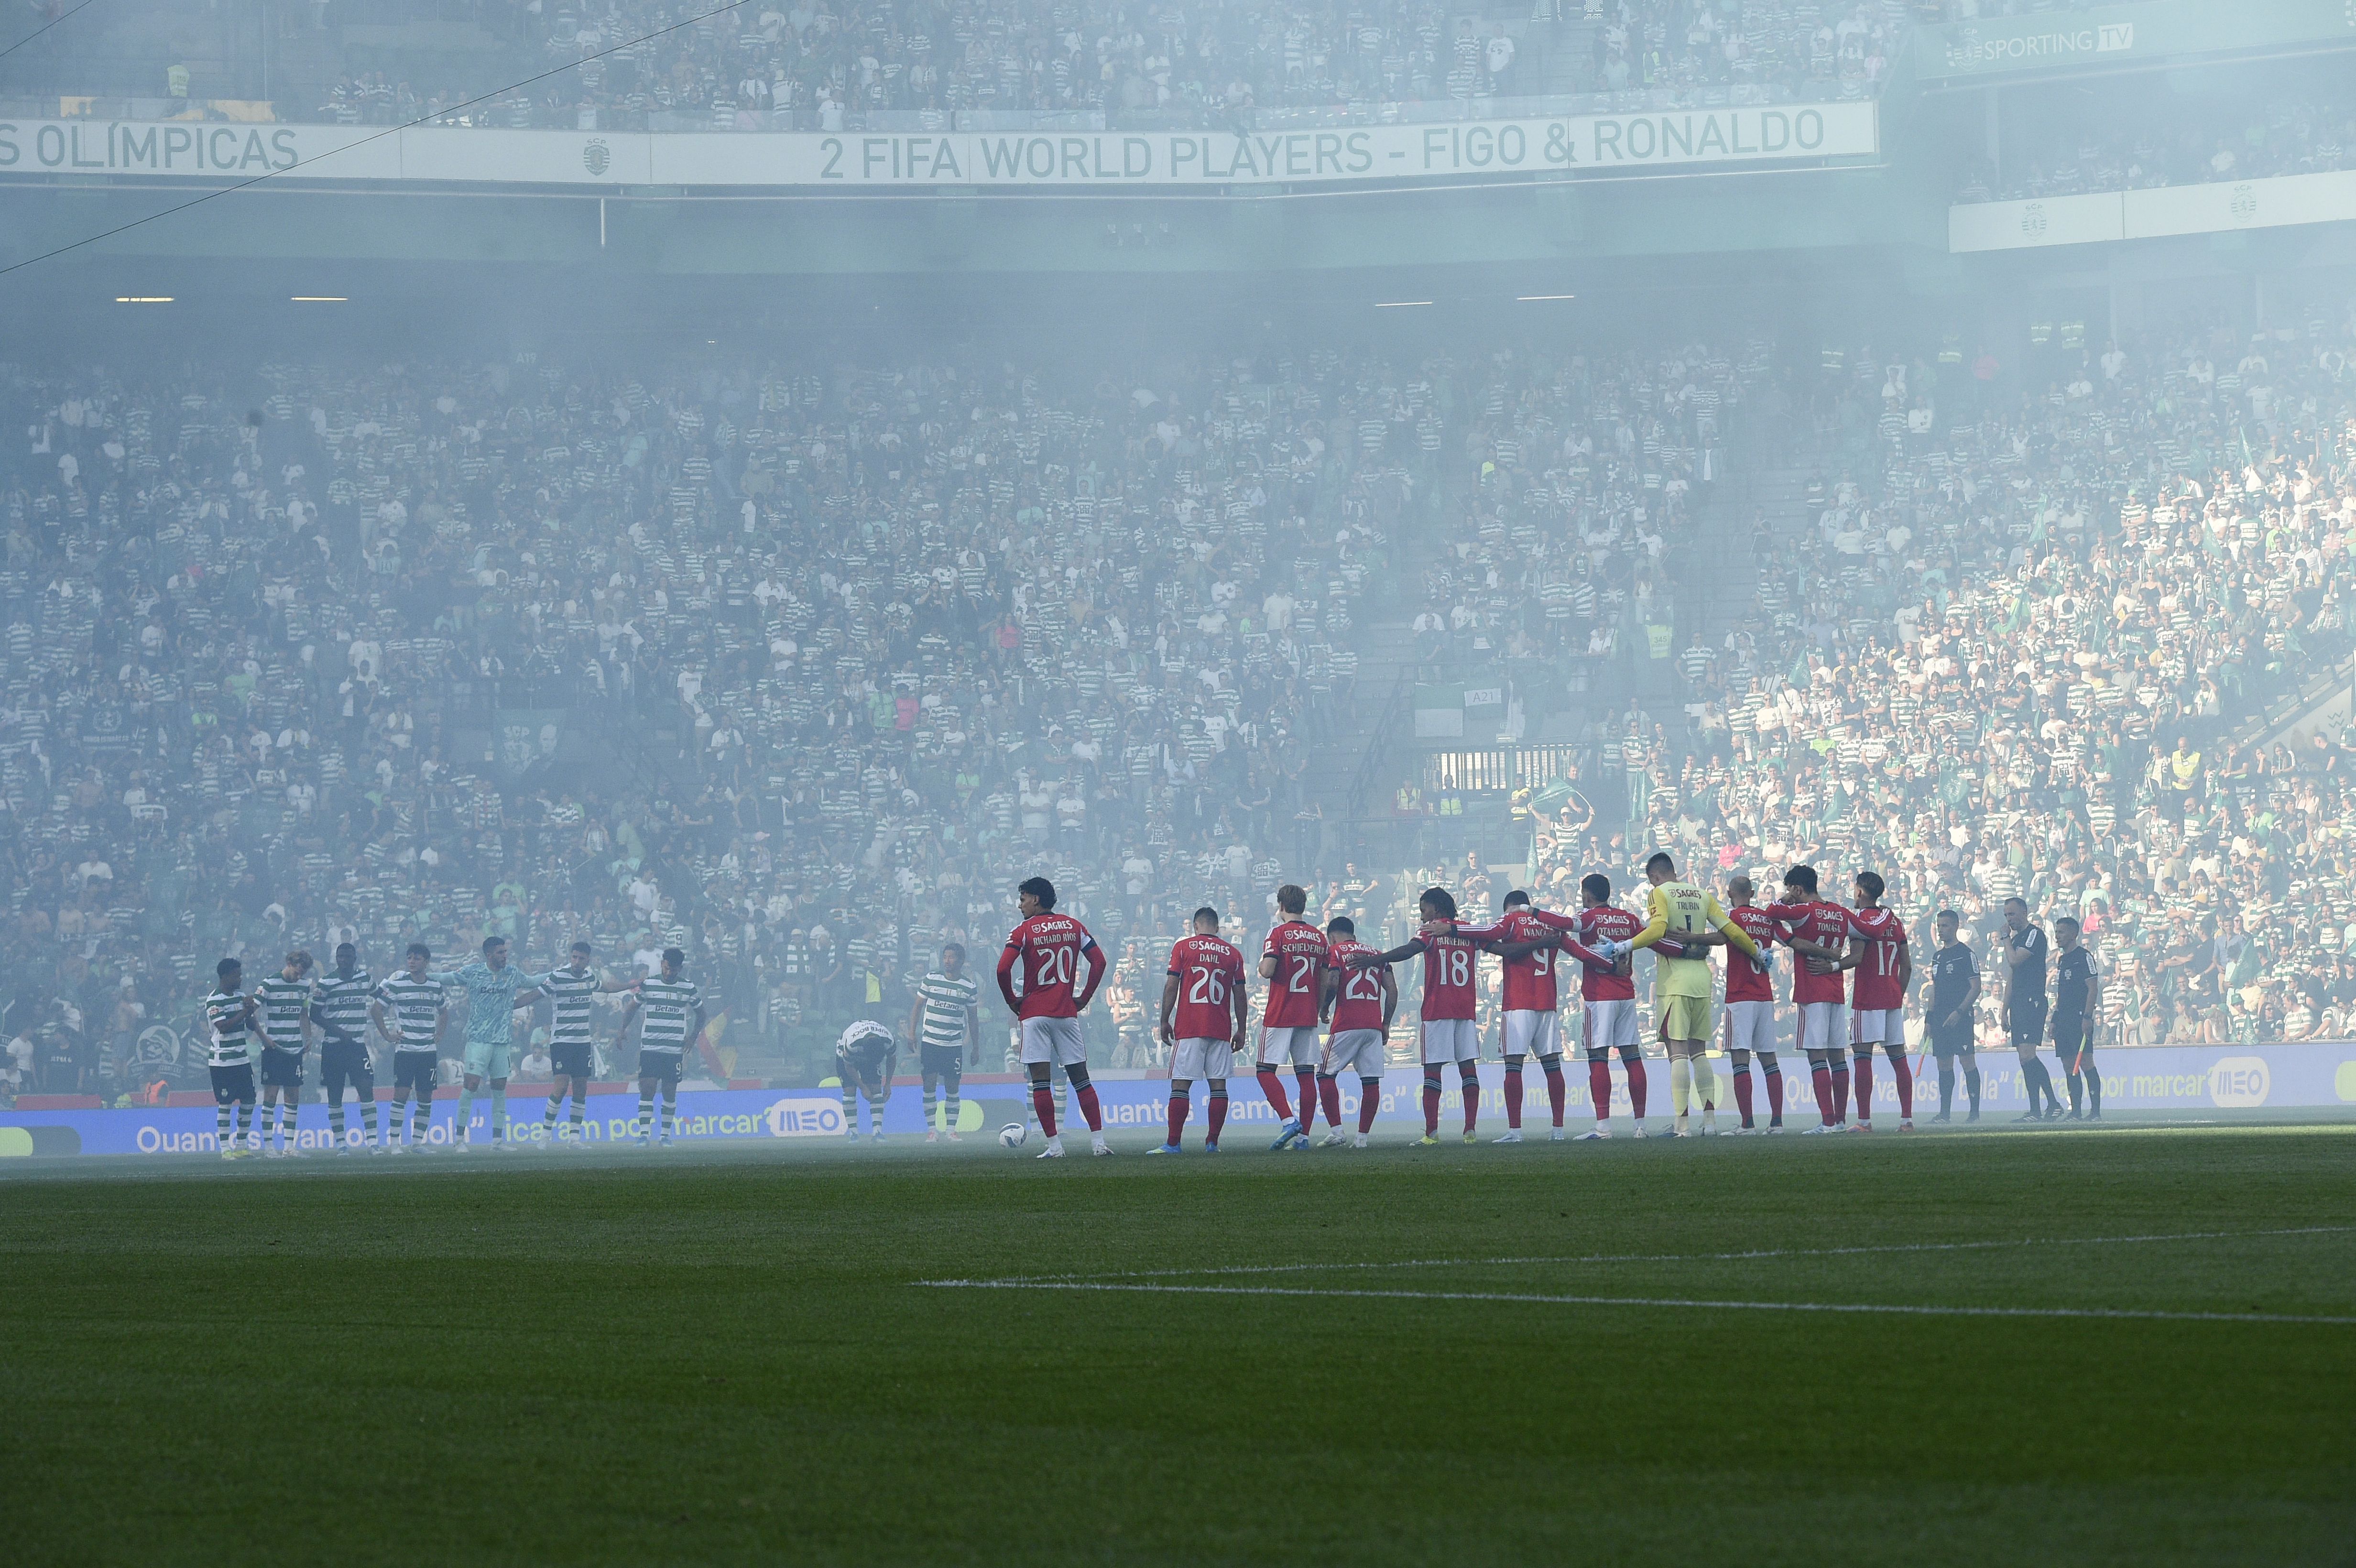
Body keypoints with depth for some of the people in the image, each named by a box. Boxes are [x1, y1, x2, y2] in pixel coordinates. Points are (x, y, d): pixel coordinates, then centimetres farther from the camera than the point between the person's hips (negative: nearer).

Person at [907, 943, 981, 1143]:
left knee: (952, 1087, 1)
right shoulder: (931, 979, 1)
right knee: (929, 1085, -4)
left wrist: (976, 1046, 12)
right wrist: (912, 1032, 0)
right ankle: (931, 1130, 2)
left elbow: (973, 1017, 12)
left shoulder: (970, 986, 3)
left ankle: (951, 1129, 9)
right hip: (930, 1042, 0)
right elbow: (917, 1006, 9)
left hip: (954, 1045, 0)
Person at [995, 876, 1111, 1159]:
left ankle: (1054, 1145, -4)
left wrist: (1012, 1000, 0)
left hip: (1035, 1012, -4)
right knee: (1080, 1078, 7)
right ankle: (1098, 1141, 0)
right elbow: (1099, 961, 5)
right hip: (1067, 1013, 4)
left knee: (1040, 1081, -1)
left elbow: (1003, 968, -15)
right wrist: (1084, 998, 11)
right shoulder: (1073, 926, 8)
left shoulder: (1023, 931, -4)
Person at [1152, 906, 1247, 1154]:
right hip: (1221, 1029, 2)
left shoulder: (1183, 947, 2)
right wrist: (1241, 1031, 17)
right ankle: (1212, 1142, 4)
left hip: (1189, 1028, -2)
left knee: (1181, 1084, -3)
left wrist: (1164, 1022, 6)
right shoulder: (1233, 954, 9)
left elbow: (1171, 987, -2)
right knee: (1218, 1084, 5)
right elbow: (1240, 996, 10)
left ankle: (1173, 1143, -6)